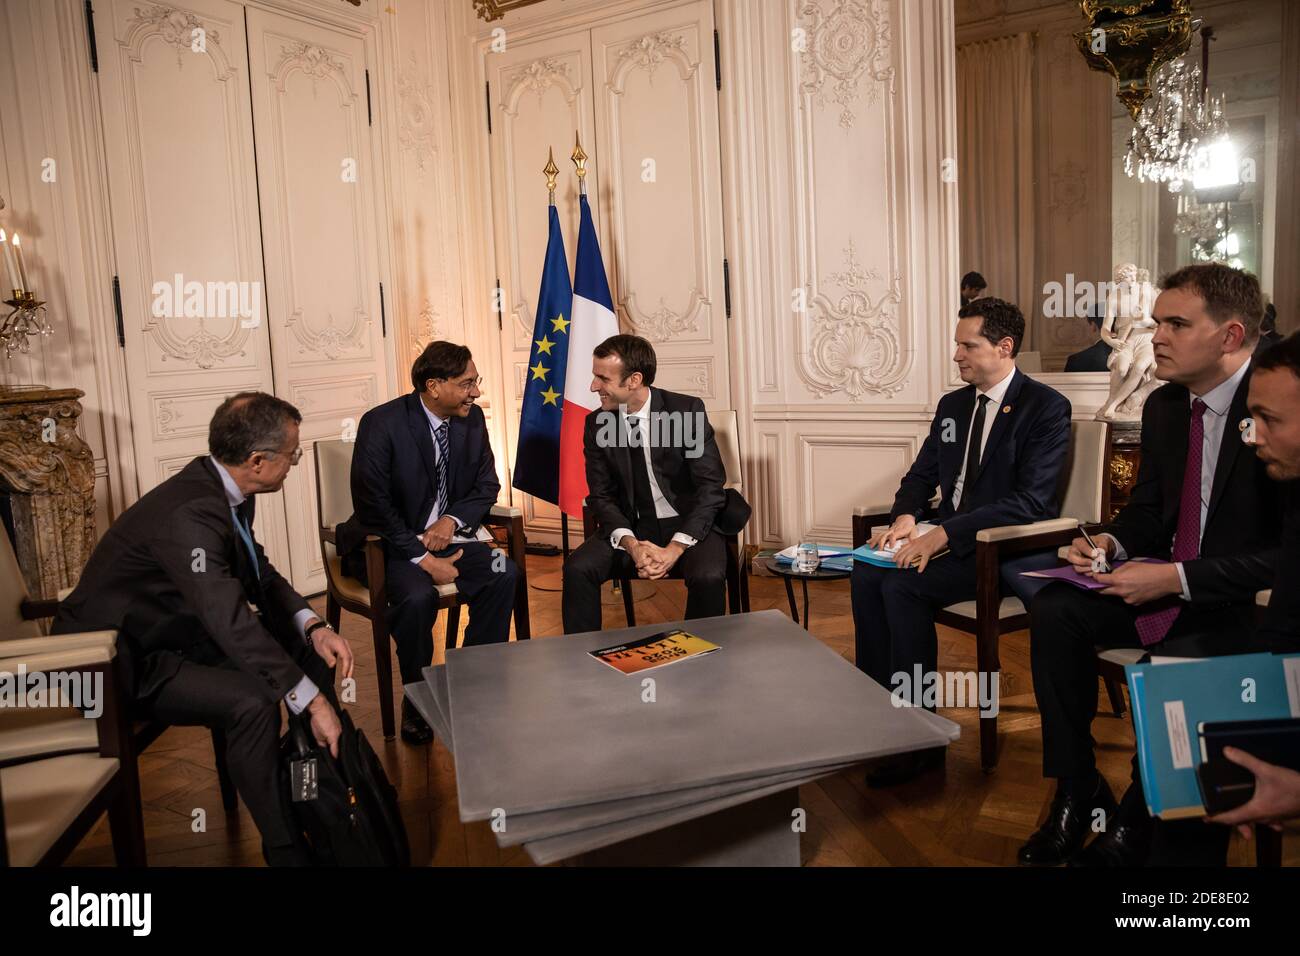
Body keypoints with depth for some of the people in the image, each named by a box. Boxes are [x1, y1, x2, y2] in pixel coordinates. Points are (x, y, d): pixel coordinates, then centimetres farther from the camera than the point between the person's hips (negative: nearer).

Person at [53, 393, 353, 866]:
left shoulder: (225, 490, -4)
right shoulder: (190, 513, -32)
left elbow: (259, 573, 7)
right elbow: (232, 622, -38)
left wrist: (313, 626, -10)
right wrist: (312, 701, -35)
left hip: (182, 630, 10)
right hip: (123, 661, -9)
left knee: (307, 648, 1)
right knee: (253, 701, -30)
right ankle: (285, 848, -13)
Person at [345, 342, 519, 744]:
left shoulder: (472, 418, 0)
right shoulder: (381, 424, -17)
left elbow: (486, 484, 8)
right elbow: (373, 506, -18)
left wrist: (453, 520, -12)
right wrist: (422, 558, -24)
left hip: (445, 533, 5)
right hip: (390, 543, -5)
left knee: (504, 572, -20)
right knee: (418, 596, -33)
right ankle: (416, 701, -9)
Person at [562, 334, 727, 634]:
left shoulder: (687, 410, -10)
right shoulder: (596, 424, 0)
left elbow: (711, 486, -12)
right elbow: (601, 496, 1)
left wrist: (674, 549, -22)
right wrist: (632, 545, -18)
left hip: (687, 525, -2)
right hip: (630, 528, 3)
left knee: (708, 576, -31)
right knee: (577, 569, -22)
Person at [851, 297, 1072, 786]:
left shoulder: (1046, 407, -10)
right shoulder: (952, 405, 14)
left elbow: (1031, 501, -20)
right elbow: (921, 475, 18)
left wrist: (945, 534, -27)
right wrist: (905, 516, -6)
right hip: (949, 539, 7)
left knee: (903, 584, -27)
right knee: (867, 570, -18)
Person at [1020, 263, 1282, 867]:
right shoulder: (1163, 406, 4)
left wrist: (1177, 578, -27)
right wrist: (1111, 543, -7)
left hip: (1254, 605, -7)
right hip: (1170, 585, 7)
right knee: (1055, 610, -13)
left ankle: (1134, 829, -4)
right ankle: (1076, 794, -4)